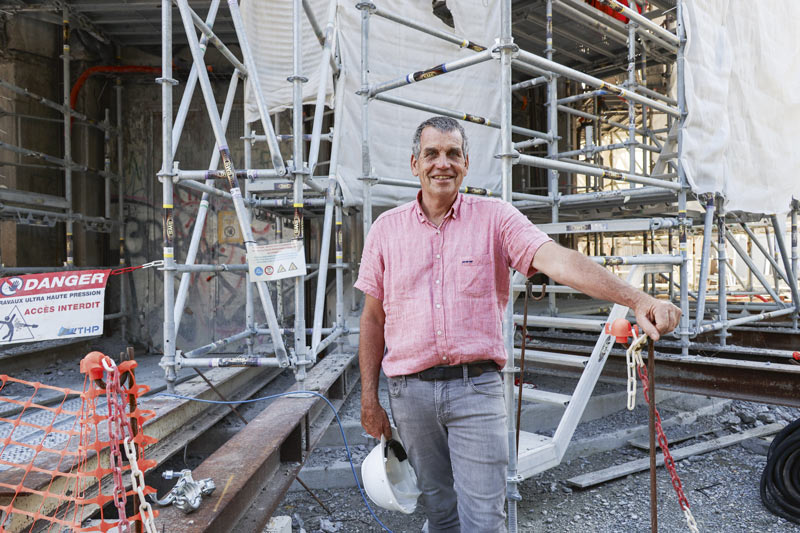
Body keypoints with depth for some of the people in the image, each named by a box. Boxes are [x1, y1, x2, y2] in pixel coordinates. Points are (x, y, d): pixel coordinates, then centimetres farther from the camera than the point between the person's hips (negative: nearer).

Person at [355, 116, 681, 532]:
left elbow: (557, 260, -17)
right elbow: (373, 318, 7)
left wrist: (636, 299, -32)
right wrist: (369, 399, 6)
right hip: (410, 390, 2)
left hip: (476, 387, -2)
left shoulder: (495, 218, -2)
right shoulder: (386, 229, 4)